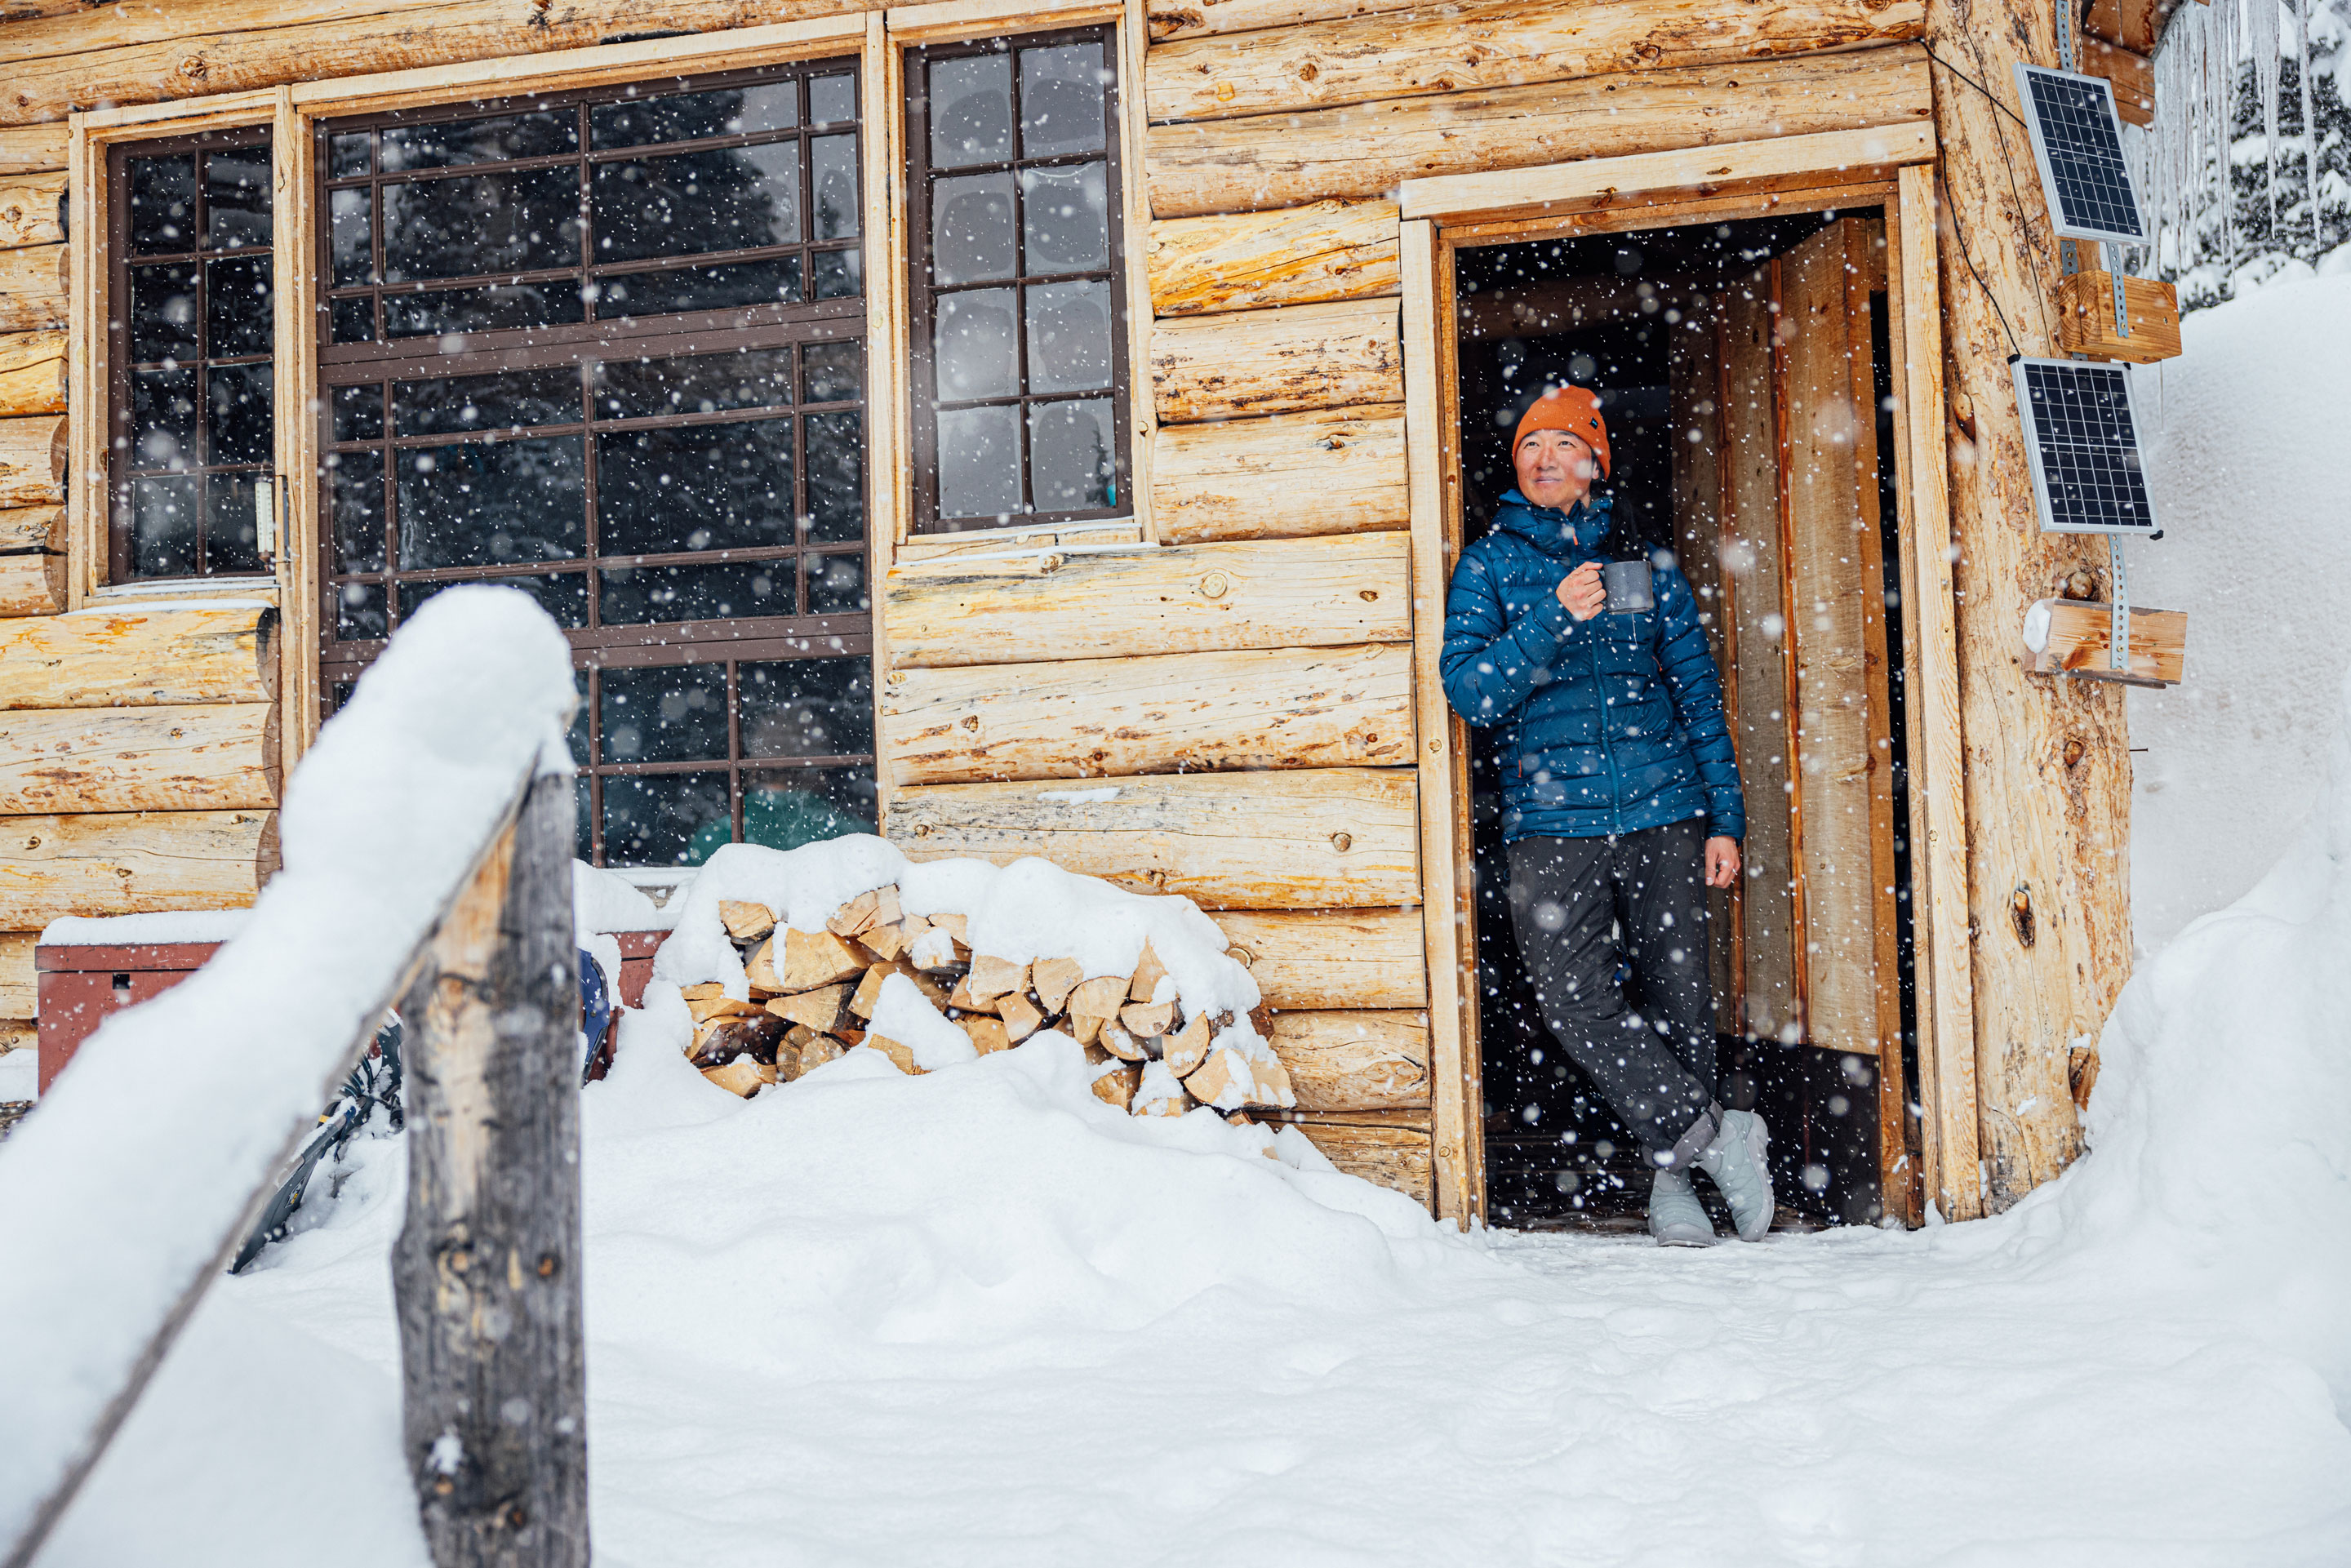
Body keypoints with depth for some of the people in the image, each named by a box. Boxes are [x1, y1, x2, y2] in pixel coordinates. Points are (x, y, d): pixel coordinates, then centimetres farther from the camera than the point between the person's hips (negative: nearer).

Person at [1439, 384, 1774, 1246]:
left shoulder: (1644, 562, 12)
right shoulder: (1488, 565, 8)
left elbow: (1698, 691, 13)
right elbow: (1469, 690, -4)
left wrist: (1725, 816, 8)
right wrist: (1555, 619, -16)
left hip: (1663, 812, 2)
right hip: (1551, 819, -1)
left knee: (1677, 994, 3)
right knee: (1572, 995, -15)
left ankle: (1674, 1171, 18)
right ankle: (1712, 1131, -4)